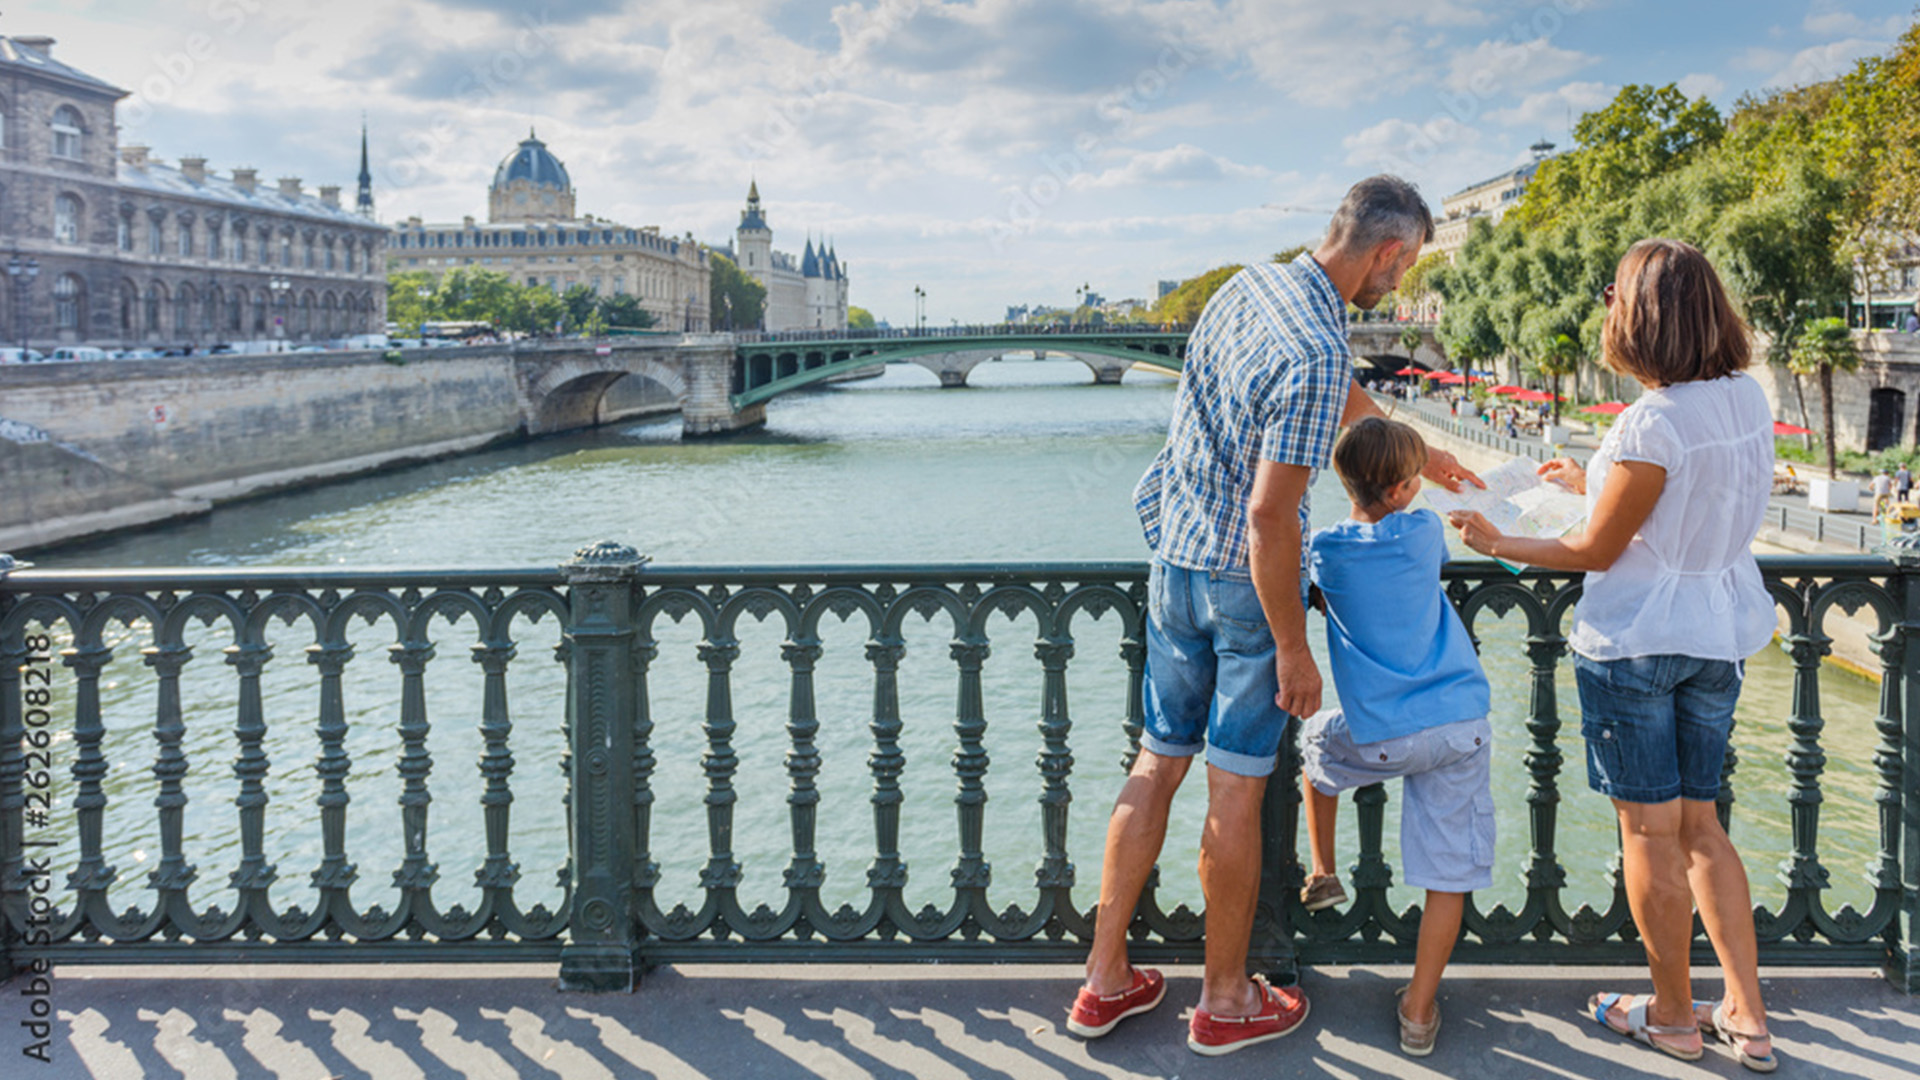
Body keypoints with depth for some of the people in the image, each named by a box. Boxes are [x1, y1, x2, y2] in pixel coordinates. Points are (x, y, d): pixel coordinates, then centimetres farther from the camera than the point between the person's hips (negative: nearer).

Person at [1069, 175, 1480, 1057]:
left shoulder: (1249, 286, 5)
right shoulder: (1315, 351, -23)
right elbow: (1269, 513, -25)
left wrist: (1421, 452, 35)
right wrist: (1293, 649, -16)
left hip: (1174, 559, 8)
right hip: (1246, 581, -8)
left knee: (1158, 763, 15)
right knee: (1235, 790, 4)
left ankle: (1105, 979, 22)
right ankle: (1225, 1001, 19)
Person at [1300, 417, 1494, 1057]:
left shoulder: (1327, 552, -2)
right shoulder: (1426, 532, 1)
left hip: (1382, 738, 0)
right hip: (1462, 723, 0)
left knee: (1317, 740, 33)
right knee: (1449, 871, 7)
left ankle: (1322, 877, 41)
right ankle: (1419, 1012, 9)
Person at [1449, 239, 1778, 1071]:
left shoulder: (1652, 423, -22)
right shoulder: (1748, 399, 2)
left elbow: (1597, 551, -14)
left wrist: (1497, 543, 0)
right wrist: (1595, 484, 23)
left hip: (1637, 638, -8)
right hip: (1723, 634, 8)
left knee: (1650, 831, 7)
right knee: (1699, 822, 17)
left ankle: (1672, 1015, 21)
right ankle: (1746, 1017, 20)